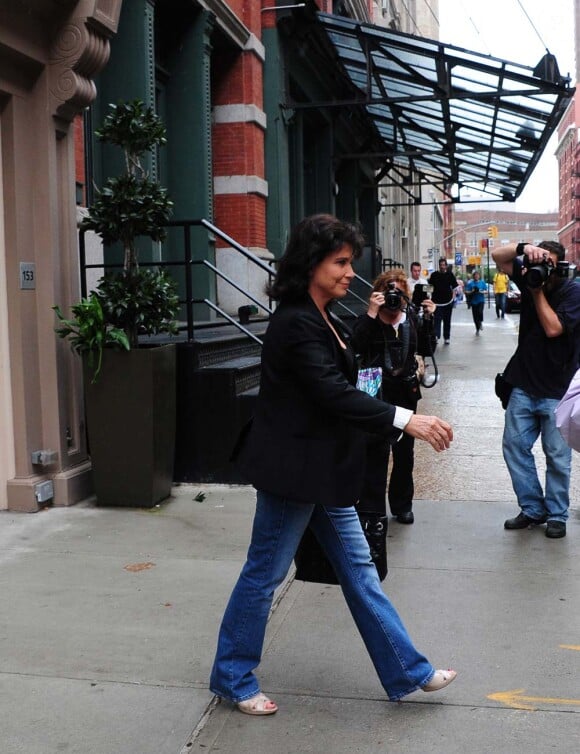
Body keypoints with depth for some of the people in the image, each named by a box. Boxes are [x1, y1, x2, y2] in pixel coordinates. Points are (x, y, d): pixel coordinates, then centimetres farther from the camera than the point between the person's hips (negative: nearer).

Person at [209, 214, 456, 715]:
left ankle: (407, 670, 24)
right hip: (293, 469, -10)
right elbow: (334, 393, -28)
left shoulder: (322, 320, 11)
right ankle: (232, 678, 24)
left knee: (358, 567, 14)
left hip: (322, 469, 10)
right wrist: (406, 420, -32)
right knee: (265, 574, 5)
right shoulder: (296, 324, -20)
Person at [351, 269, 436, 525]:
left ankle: (402, 504, 26)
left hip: (406, 391, 4)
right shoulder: (368, 320, -4)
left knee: (405, 451, 13)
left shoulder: (413, 318, 6)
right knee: (376, 450, -5)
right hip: (376, 391, -4)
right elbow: (357, 345, -22)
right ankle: (371, 507, 3)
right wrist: (371, 313, -27)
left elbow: (426, 351, 0)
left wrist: (427, 320, -10)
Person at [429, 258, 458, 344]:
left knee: (447, 320, 10)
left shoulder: (450, 274, 5)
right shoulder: (434, 275, 1)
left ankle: (447, 337, 18)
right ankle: (436, 335, -21)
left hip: (448, 301, 2)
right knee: (437, 319, -13)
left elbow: (454, 286, 9)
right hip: (437, 301, -2)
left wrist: (453, 296, -1)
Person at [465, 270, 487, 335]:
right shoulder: (470, 283, 1)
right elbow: (467, 292, 2)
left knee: (480, 312, -24)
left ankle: (481, 322, 4)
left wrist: (481, 291, -13)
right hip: (473, 301, 1)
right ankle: (477, 329, 16)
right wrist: (472, 291, -16)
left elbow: (486, 291, 6)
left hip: (481, 300, -1)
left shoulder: (482, 282, 3)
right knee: (475, 315, 3)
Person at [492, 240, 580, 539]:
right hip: (524, 384, 5)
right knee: (514, 445, 6)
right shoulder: (529, 276, 4)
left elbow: (553, 328, -20)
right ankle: (532, 508, 18)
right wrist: (524, 247, -17)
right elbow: (499, 256, 1)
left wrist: (538, 291, -15)